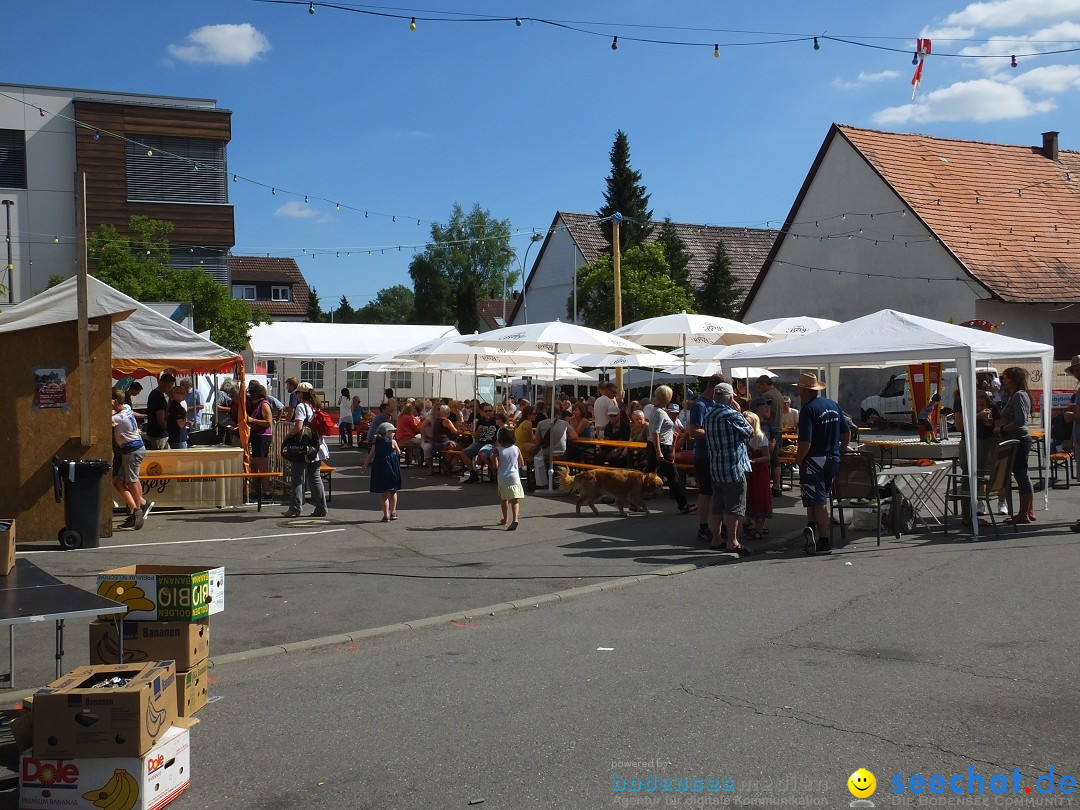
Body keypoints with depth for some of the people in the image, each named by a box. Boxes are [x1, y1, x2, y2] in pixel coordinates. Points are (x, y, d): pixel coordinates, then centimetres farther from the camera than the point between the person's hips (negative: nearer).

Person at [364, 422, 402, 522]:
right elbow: (398, 452, 3)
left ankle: (386, 514, -3)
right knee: (393, 492, 15)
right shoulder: (392, 442, -7)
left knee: (385, 494, 4)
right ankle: (393, 512, 21)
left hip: (379, 468, 2)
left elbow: (370, 455, 2)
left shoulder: (376, 443, 2)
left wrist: (365, 466, 10)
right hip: (392, 468, -2)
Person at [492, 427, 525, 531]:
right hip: (514, 477, 0)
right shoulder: (516, 449, -1)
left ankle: (505, 519, 33)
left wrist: (492, 457, 4)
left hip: (502, 478, 0)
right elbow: (522, 464, 5)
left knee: (504, 499, 19)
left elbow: (495, 465, -15)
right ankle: (515, 518, -25)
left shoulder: (497, 450, -9)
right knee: (515, 500, -5)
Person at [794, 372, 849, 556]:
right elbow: (847, 434, 13)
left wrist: (797, 460, -8)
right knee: (822, 499, 17)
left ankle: (825, 543, 0)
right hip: (832, 460, 7)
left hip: (814, 461, -7)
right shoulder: (833, 405, 8)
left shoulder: (808, 410, -16)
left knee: (818, 502, -2)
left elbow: (805, 443, -22)